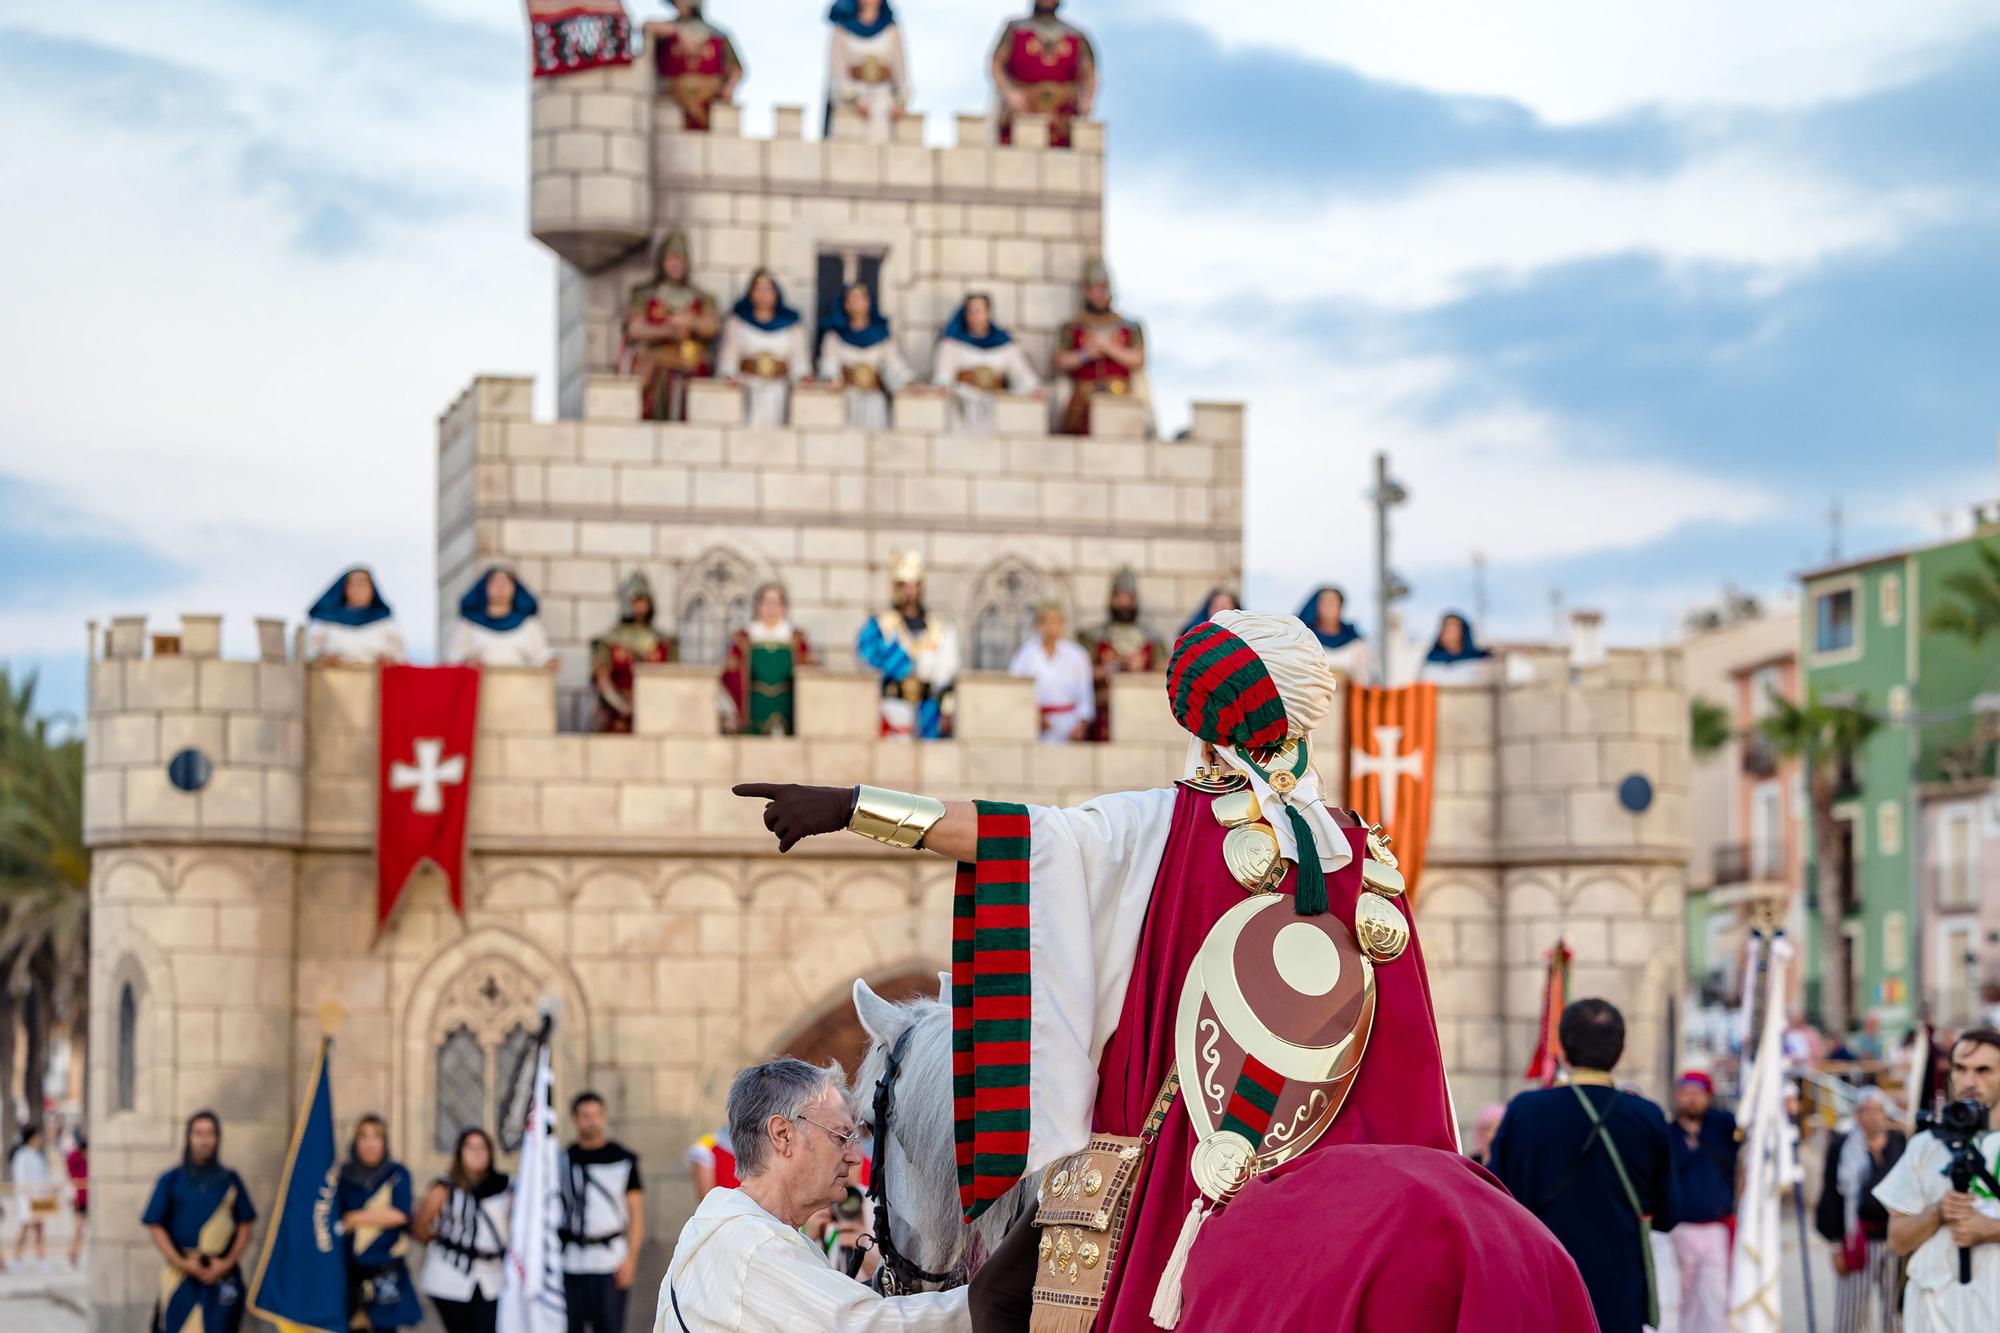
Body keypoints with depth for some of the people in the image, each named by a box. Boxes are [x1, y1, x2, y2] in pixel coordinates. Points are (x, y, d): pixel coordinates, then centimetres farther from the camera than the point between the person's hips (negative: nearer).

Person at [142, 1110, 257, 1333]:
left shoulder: (230, 1181, 8)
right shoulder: (171, 1181, 5)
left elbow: (244, 1226, 8)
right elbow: (155, 1227, 2)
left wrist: (228, 1262, -6)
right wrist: (181, 1263, -9)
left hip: (222, 1274, 1)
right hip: (182, 1278, -1)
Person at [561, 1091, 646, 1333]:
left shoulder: (622, 1159, 3)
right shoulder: (564, 1160, 9)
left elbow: (636, 1214, 2)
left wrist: (631, 1258, -7)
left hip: (611, 1259, -2)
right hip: (570, 1261, 2)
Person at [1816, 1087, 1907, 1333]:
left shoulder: (1901, 1143, 8)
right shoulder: (1842, 1147, -1)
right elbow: (1832, 1197, -1)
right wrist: (1837, 1244, -5)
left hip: (1896, 1238, 3)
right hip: (1859, 1241, -3)